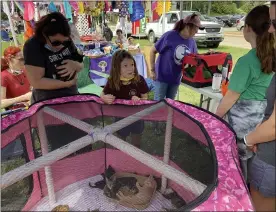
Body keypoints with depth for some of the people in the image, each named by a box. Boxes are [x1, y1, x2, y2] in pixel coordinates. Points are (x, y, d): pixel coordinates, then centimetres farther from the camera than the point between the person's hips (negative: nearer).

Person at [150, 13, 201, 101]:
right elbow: (153, 51, -12)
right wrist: (153, 70, -13)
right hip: (162, 75, -5)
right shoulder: (169, 36, -18)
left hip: (176, 78, 5)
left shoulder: (192, 42, -1)